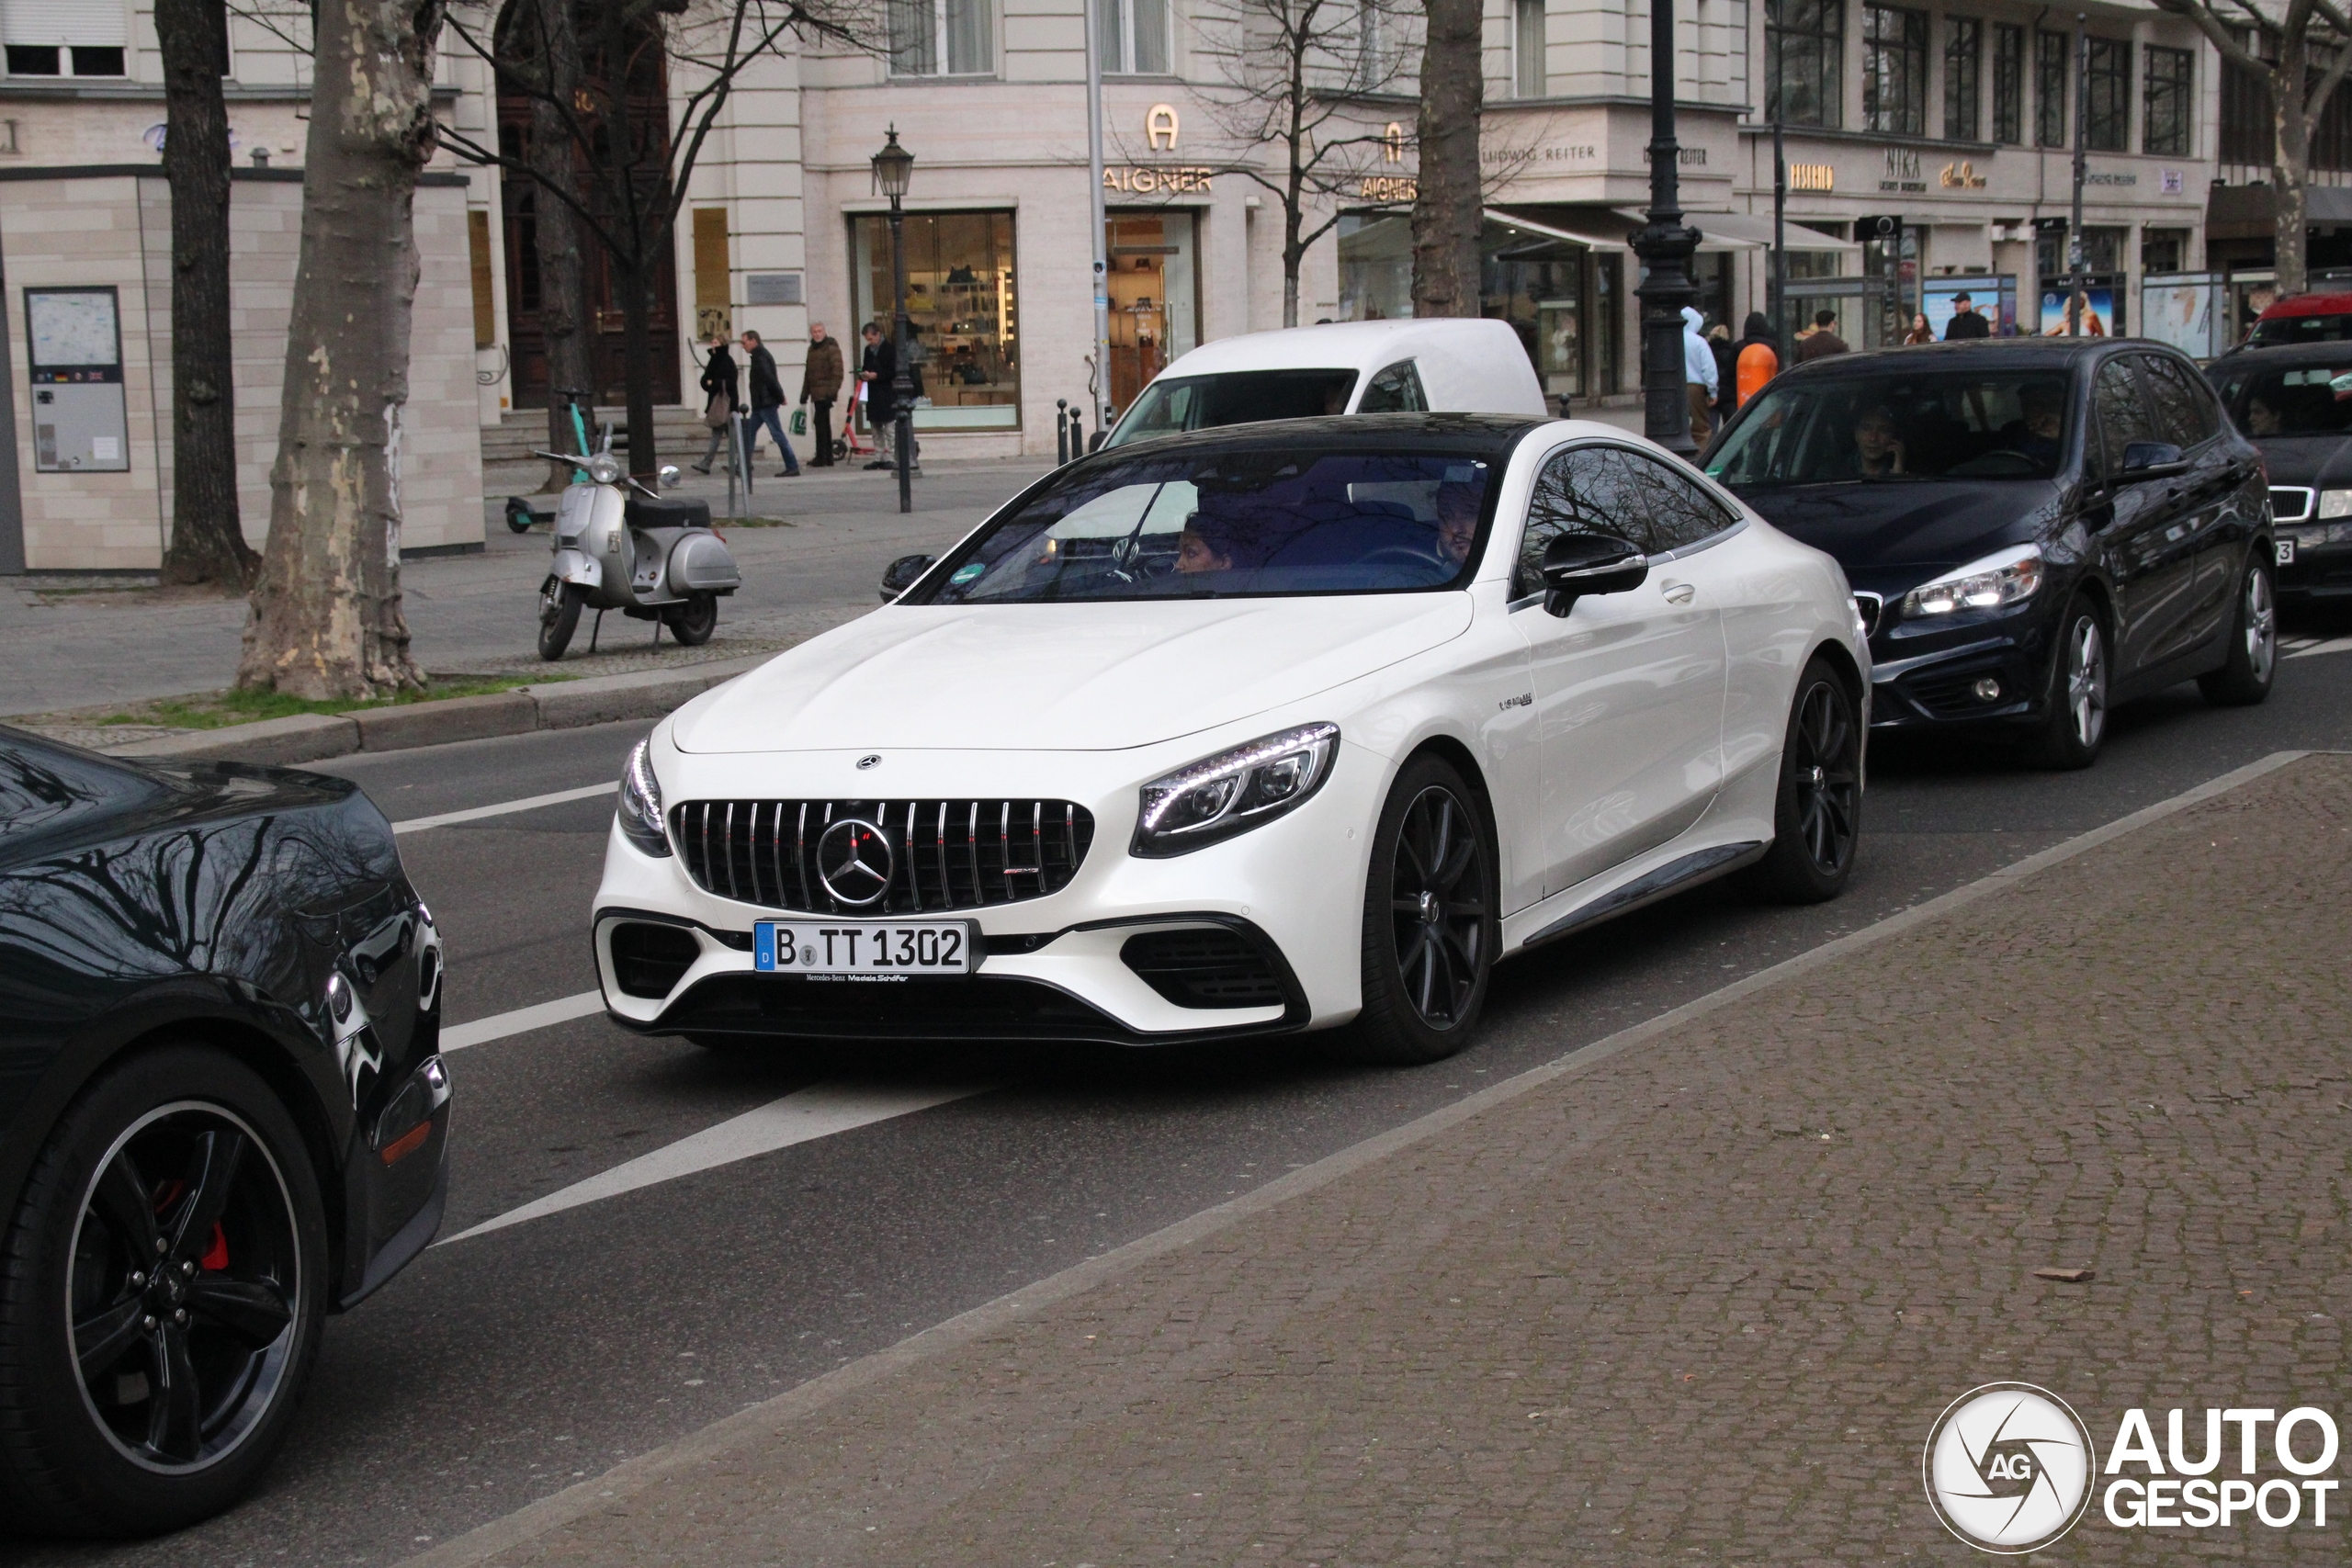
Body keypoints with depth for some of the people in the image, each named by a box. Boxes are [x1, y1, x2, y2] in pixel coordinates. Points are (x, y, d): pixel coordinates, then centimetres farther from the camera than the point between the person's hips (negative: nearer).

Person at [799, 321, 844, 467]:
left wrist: (833, 390, -21)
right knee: (824, 424, 12)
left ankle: (821, 457, -12)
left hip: (825, 393, -9)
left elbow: (837, 371, -14)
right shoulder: (812, 349, 20)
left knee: (820, 423, -13)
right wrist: (804, 393, 20)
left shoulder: (831, 348, -6)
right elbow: (808, 373, 24)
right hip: (817, 393, 9)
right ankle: (828, 457, 16)